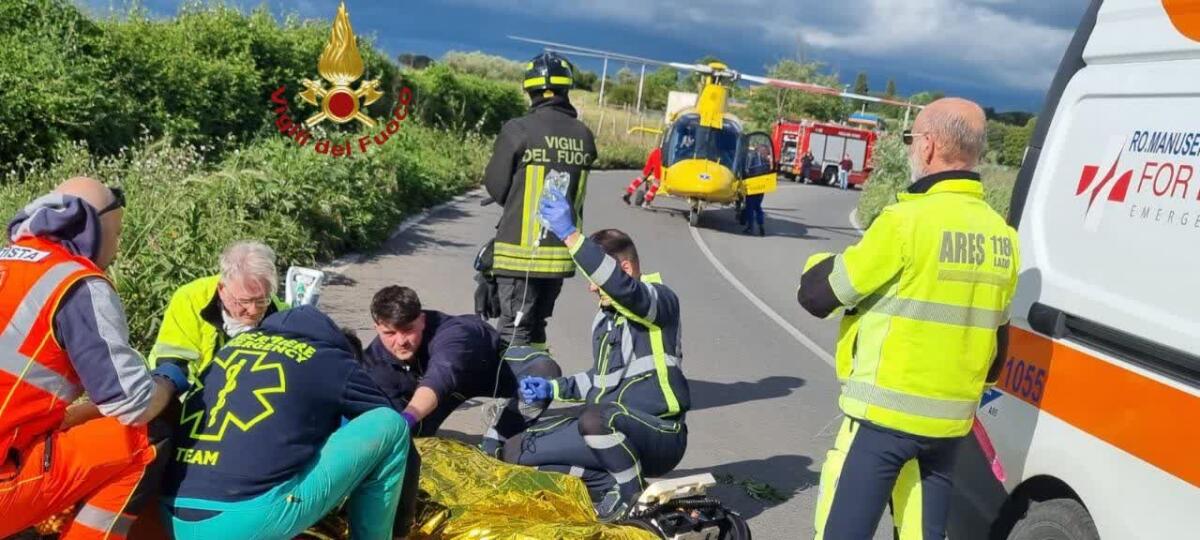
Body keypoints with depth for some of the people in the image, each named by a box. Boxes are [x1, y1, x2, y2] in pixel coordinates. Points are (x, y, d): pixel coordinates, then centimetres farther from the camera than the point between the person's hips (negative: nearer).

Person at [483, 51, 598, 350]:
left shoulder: (518, 130, -12)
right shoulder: (584, 135, 1)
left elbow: (496, 187, -5)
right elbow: (579, 192, 6)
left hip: (522, 250, -5)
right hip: (561, 251, 5)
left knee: (515, 331, 4)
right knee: (536, 325, 20)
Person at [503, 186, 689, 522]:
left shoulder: (660, 300, -10)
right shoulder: (605, 318, 15)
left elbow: (624, 289, -34)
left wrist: (570, 235, -40)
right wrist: (554, 388, 12)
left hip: (657, 436, -8)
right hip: (613, 431, 9)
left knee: (595, 418, -40)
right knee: (517, 451, 0)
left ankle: (633, 494, -12)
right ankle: (611, 486, -5)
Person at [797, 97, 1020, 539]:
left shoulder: (909, 220, -17)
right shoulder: (1001, 236, 5)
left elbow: (818, 295, -10)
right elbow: (995, 337, 15)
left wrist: (822, 263, 12)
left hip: (886, 413, -7)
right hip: (951, 419, 7)